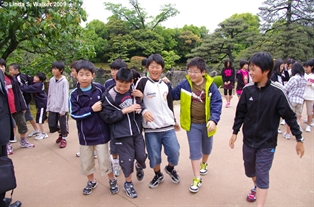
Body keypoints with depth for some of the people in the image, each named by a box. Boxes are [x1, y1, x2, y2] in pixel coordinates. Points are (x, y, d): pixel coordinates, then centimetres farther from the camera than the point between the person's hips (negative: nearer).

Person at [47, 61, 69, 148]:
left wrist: (63, 109, -16)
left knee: (63, 125, 6)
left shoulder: (64, 81, -11)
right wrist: (48, 107, 10)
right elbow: (49, 95, 11)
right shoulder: (51, 80, 5)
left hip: (61, 108, -5)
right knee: (52, 125, 8)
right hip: (52, 108, 5)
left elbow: (65, 96, -13)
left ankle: (64, 138, 28)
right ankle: (60, 134, 35)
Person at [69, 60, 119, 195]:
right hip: (84, 134, 2)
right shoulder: (74, 94, -7)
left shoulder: (100, 89, -8)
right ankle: (91, 182, 41)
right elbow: (74, 114, -13)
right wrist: (92, 109, -19)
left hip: (101, 133, -2)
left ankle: (112, 181, 32)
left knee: (104, 160, 7)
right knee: (86, 161, 16)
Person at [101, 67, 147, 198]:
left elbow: (140, 106, 17)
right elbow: (107, 117, -14)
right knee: (127, 160, 4)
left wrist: (141, 99, -8)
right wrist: (125, 110, -20)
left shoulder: (133, 90, 0)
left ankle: (139, 166, 47)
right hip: (121, 134, -4)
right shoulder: (109, 95, -12)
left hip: (137, 130, 4)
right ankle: (128, 183, 31)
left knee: (141, 156, 9)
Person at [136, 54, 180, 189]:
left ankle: (170, 168, 34)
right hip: (150, 128, -3)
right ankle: (158, 175, 32)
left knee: (174, 152, 2)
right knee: (154, 155, 5)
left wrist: (174, 121, 23)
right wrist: (143, 111, -21)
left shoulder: (165, 85, 11)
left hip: (168, 126, 3)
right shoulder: (143, 82, -4)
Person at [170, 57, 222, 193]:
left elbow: (216, 104, -16)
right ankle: (197, 179, 15)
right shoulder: (184, 84, -9)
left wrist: (213, 120, -28)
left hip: (207, 123, 1)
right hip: (192, 124, 0)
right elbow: (173, 95, 3)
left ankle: (204, 164, 53)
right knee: (195, 151, 2)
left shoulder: (211, 86, -14)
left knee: (207, 148, 22)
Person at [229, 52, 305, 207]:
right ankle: (257, 187, 51)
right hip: (248, 140, 4)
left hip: (267, 143, -4)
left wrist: (299, 139, -3)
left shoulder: (277, 91, -17)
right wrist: (235, 132, 6)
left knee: (262, 176, 1)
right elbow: (241, 112, 2)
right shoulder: (248, 89, -8)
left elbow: (289, 116, -9)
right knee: (250, 171, 21)